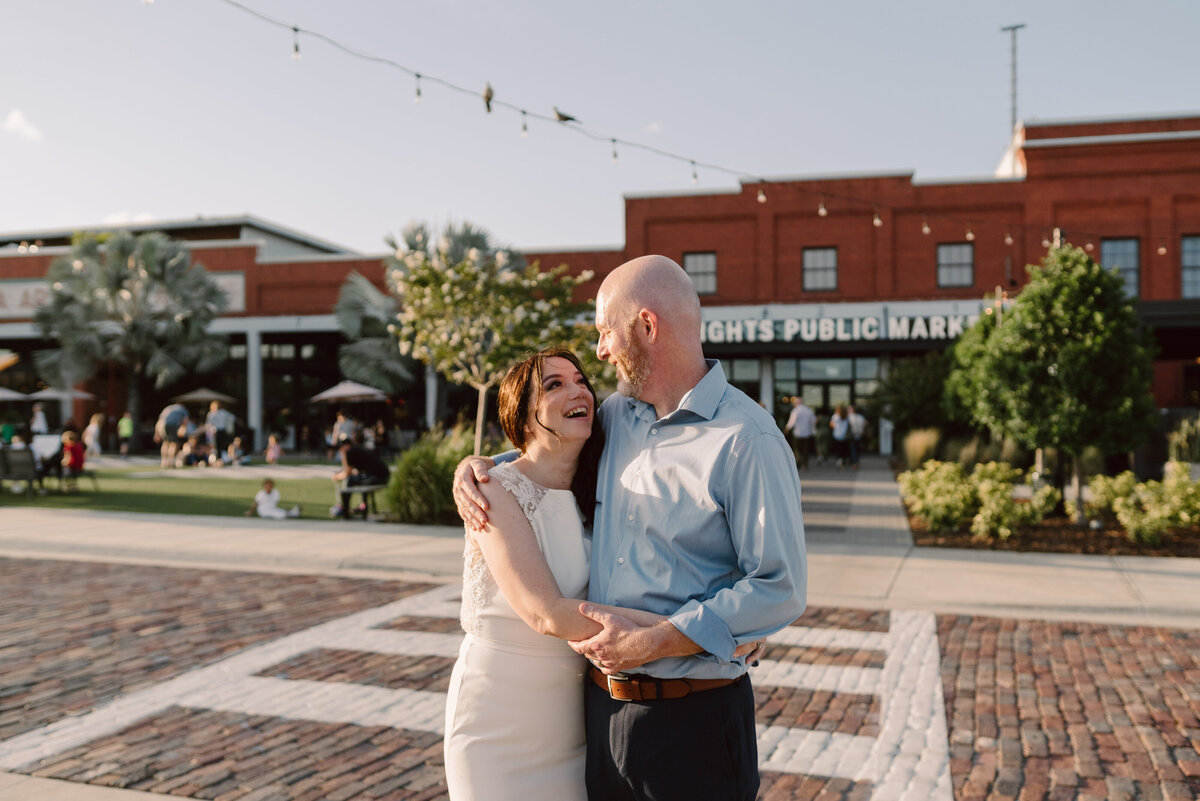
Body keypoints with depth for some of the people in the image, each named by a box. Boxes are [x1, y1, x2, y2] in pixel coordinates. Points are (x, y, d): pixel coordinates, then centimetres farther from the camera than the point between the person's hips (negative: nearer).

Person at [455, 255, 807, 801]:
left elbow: (779, 588, -19)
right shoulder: (616, 415, 7)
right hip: (602, 701, 7)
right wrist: (475, 465, 7)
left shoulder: (746, 439, -17)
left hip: (691, 714, -6)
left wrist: (650, 643, -22)